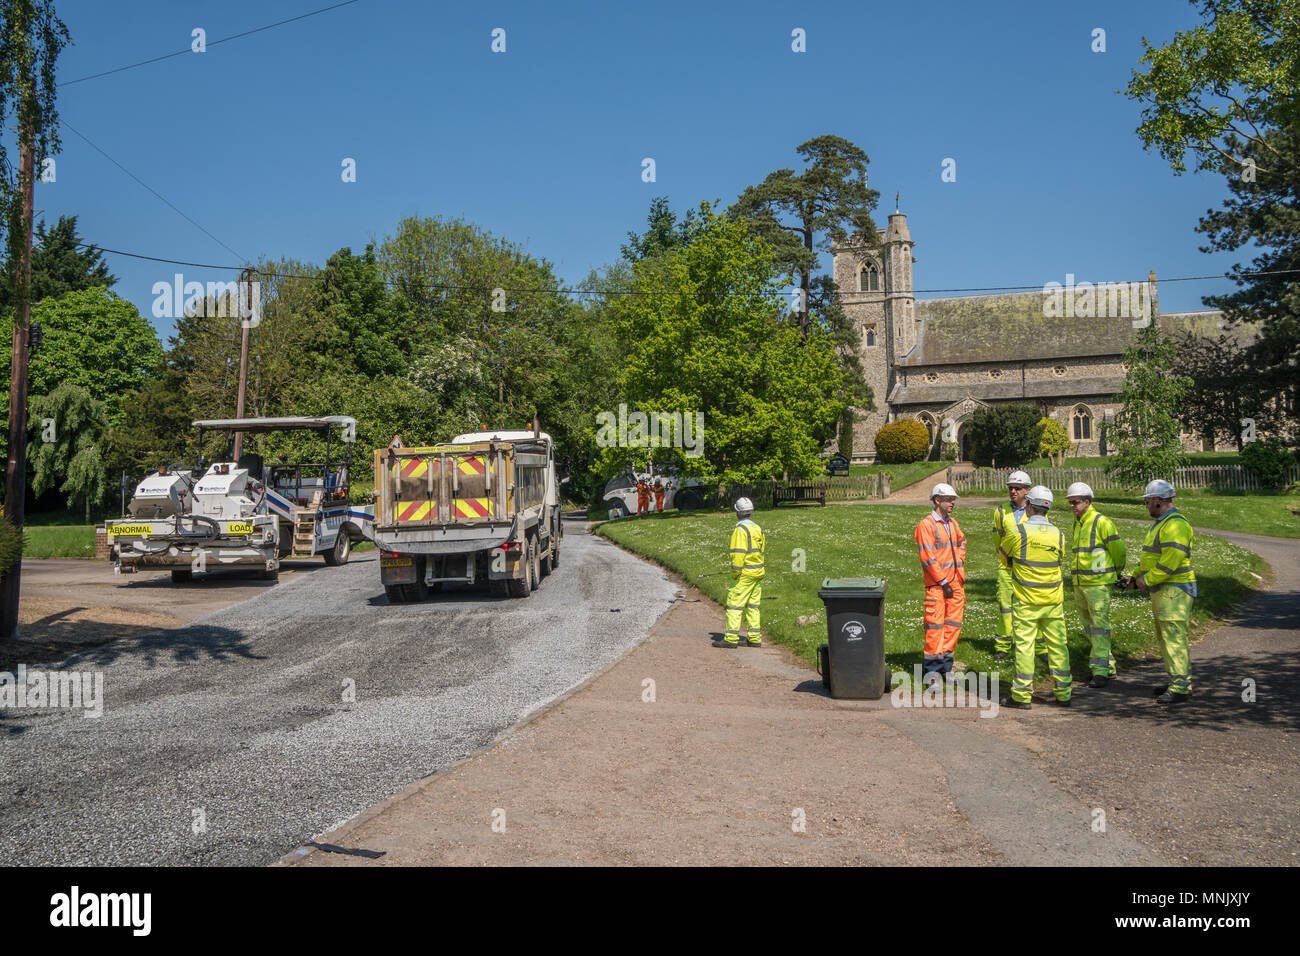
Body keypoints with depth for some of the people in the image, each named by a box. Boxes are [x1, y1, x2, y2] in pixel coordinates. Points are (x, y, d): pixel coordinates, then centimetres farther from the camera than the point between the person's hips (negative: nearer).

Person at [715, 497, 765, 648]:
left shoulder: (740, 529, -14)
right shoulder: (757, 528, 13)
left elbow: (738, 554, -19)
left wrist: (735, 573, -13)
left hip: (745, 574, -9)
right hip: (758, 573, 9)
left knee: (734, 605, -5)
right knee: (753, 606, 12)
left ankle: (731, 638, -6)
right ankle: (754, 638, 13)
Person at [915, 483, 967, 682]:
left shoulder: (952, 523, 13)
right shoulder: (926, 525, -10)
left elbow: (961, 542, 32)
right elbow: (927, 557, -15)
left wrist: (960, 565, 17)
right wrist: (943, 583, -14)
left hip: (955, 583, 7)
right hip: (936, 584, -7)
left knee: (953, 624, 9)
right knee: (935, 625, -4)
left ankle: (945, 665, 19)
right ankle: (931, 668, 5)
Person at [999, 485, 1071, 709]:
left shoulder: (1018, 533, -12)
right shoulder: (1058, 535, -1)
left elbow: (1003, 551, 6)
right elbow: (1060, 562, 12)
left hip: (1025, 601, -4)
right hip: (1053, 601, 4)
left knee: (1024, 645, 1)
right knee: (1057, 645, 11)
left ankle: (1022, 695, 6)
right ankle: (1063, 693, 19)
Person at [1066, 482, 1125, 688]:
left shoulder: (1101, 522, -11)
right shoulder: (1075, 526, 14)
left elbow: (1119, 551, -7)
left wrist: (1115, 573, 7)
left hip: (1098, 584, -8)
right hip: (1079, 584, 8)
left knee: (1100, 626, -7)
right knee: (1089, 627, 12)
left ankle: (1100, 671, -6)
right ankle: (1109, 667, 22)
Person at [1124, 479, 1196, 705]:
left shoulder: (1175, 525, -17)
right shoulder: (1161, 523, 19)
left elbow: (1170, 561, -24)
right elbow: (1152, 556, 25)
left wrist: (1146, 580, -16)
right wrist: (1135, 576, 13)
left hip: (1174, 591, -11)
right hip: (1162, 590, 11)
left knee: (1174, 637, -10)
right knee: (1165, 637, 14)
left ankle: (1180, 689, -8)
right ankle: (1179, 681, 22)